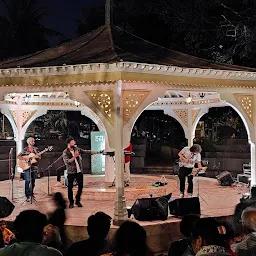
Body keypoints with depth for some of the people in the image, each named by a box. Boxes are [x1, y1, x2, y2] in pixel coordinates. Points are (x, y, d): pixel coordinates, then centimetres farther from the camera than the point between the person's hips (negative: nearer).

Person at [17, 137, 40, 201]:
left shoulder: (36, 149, 9)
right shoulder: (25, 150, -2)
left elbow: (39, 157, 9)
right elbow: (18, 156, -4)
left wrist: (38, 157, -14)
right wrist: (24, 159, -18)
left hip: (34, 167, 4)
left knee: (33, 181, 10)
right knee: (28, 180, -14)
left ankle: (31, 192, 26)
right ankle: (27, 195, -10)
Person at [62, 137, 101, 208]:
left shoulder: (77, 149, 3)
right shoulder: (65, 153, -10)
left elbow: (87, 152, 3)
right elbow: (67, 162, -24)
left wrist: (98, 152, -2)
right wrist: (74, 156, -29)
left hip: (79, 171, 4)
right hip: (71, 172, -4)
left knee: (81, 186, 4)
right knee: (70, 187, -1)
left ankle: (77, 201, 21)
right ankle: (71, 202, 14)